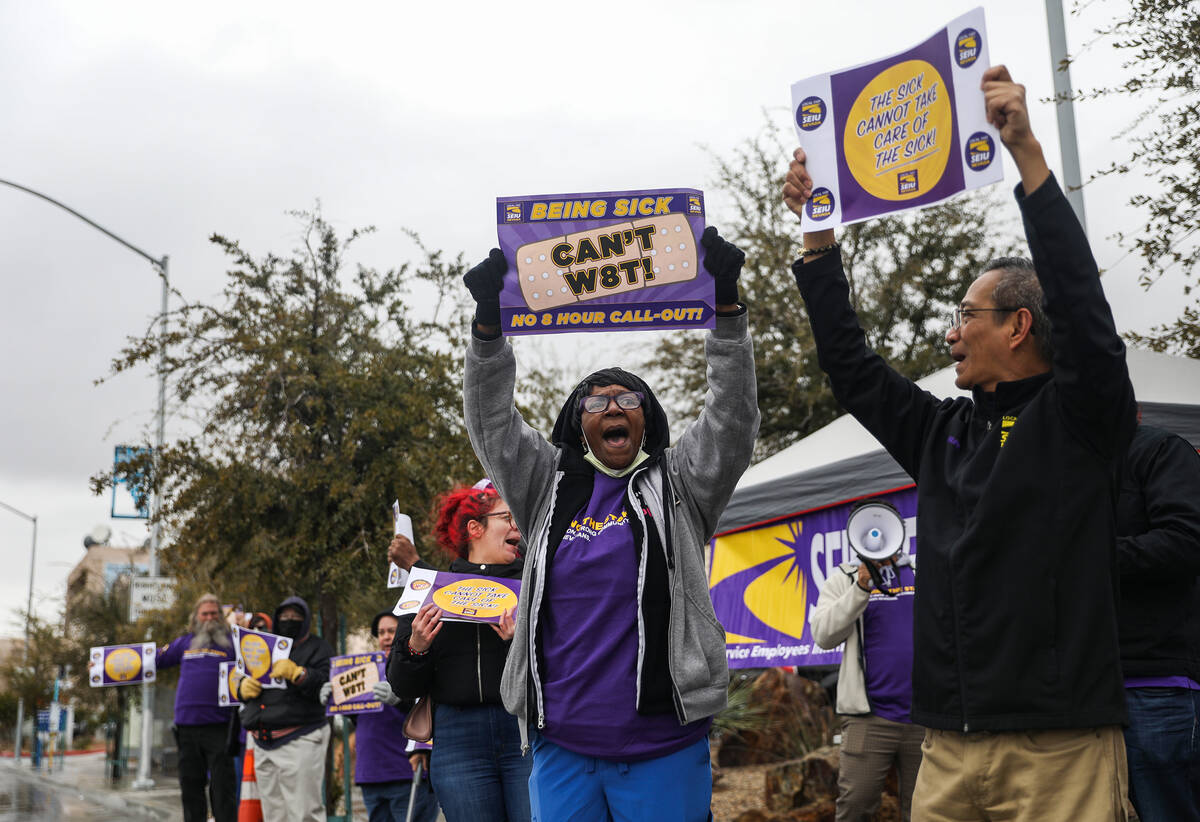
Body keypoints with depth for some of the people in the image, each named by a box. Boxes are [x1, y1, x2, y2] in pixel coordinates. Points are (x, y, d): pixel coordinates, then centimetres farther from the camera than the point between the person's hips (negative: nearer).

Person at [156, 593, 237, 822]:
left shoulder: (231, 643, 5)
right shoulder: (185, 643, 14)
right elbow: (155, 659, 21)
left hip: (218, 726, -3)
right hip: (187, 726, 3)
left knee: (223, 785, -3)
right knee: (191, 785, 10)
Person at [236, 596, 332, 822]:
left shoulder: (317, 648, 3)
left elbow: (326, 686, -12)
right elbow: (242, 680, 28)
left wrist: (296, 673, -22)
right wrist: (243, 687, 5)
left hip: (300, 742, -6)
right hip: (263, 743, 7)